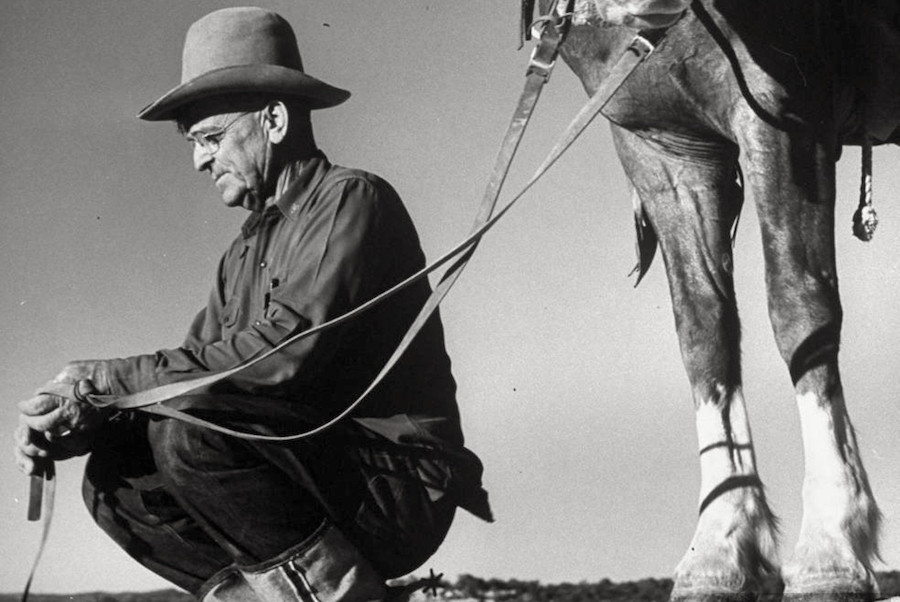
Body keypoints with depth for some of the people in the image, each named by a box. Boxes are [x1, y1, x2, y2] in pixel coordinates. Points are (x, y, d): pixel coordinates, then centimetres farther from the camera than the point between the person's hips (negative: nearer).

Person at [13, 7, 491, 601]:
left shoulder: (354, 201, -10)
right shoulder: (247, 250, 18)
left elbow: (286, 353, -23)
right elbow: (194, 366, 10)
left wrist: (108, 378, -20)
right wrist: (77, 420, -9)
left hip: (400, 489, -8)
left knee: (191, 426, -26)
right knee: (117, 478, -1)